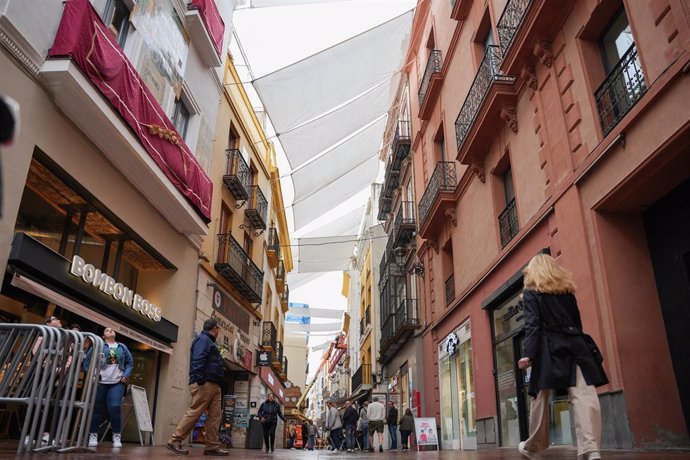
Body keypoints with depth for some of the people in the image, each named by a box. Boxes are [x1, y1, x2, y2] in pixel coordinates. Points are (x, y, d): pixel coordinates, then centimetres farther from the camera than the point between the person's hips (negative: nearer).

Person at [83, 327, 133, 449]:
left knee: (115, 408, -7)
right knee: (96, 408, 3)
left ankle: (117, 436, 0)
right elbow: (87, 360, 3)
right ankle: (93, 435, 15)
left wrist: (126, 375, 7)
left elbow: (130, 362, 20)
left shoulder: (122, 347, 16)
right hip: (99, 382, -1)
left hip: (117, 383, 1)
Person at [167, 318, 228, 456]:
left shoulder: (208, 341, 27)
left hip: (214, 385, 10)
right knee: (194, 412, -10)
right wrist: (200, 380, -27)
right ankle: (175, 441, -3)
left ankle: (212, 446, 4)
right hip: (205, 383, -10)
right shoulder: (203, 339, -4)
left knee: (215, 416, 4)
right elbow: (198, 360, -19)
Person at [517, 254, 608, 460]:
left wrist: (528, 354, -14)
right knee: (584, 396, -8)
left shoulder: (531, 293, 5)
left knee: (540, 399, 7)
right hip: (574, 346, 4)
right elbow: (577, 322, 19)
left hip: (550, 349, -3)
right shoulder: (567, 290, 19)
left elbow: (532, 325, -8)